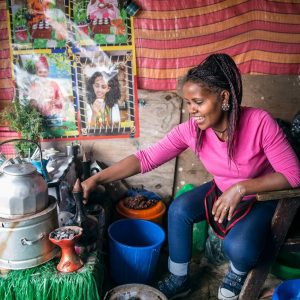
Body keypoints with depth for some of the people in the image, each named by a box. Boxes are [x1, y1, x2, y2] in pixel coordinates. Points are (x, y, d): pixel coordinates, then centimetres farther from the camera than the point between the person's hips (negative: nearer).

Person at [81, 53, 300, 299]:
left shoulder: (259, 122, -30)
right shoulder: (191, 130, -20)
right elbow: (145, 158, -21)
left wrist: (241, 188, -33)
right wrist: (96, 179, -29)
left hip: (262, 197, -3)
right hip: (221, 191, 4)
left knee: (238, 246, -29)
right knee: (179, 209, -21)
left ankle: (238, 272, 11)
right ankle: (179, 280, 4)